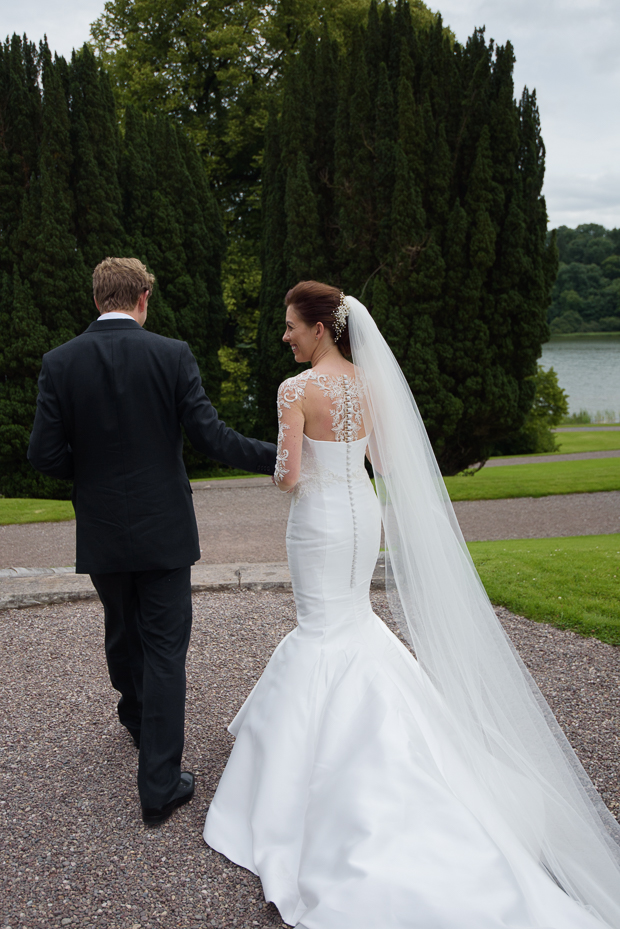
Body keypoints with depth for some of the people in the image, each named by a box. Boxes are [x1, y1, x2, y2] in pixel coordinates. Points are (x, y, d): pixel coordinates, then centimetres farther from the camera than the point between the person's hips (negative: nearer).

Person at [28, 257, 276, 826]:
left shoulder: (60, 363, -5)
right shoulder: (172, 355, -11)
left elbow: (46, 454, -7)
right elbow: (210, 436, -14)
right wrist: (278, 458, -3)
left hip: (101, 533, 3)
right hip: (163, 530, -3)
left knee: (122, 634, 25)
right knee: (165, 651, 4)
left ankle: (139, 721, 51)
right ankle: (161, 786, 8)